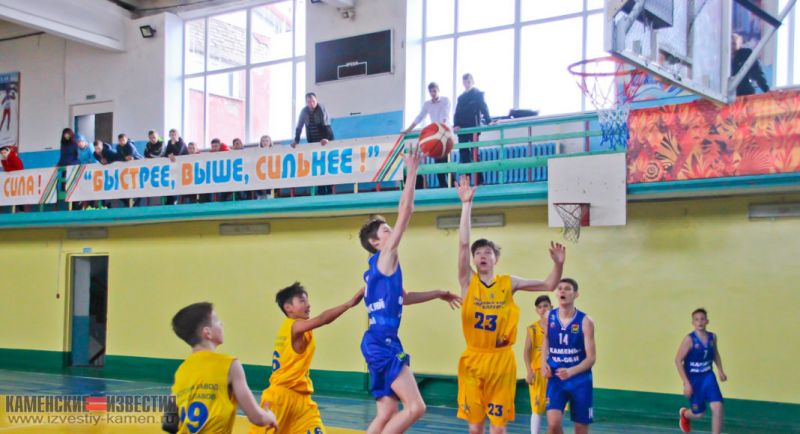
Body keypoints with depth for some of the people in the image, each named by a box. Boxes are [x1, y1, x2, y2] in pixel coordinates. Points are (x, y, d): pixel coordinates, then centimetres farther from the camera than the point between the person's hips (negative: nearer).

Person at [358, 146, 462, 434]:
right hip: (382, 343, -10)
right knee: (415, 407, -14)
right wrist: (412, 173, -7)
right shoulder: (385, 257, -4)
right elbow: (405, 212, -10)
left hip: (382, 343, 10)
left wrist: (437, 294, 39)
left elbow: (401, 297, 37)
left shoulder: (380, 267, 22)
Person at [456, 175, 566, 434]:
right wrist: (467, 204, -15)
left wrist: (558, 264, -11)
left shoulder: (509, 283, 4)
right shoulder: (468, 282, 0)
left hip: (501, 359, 0)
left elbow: (548, 285, 8)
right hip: (473, 358, 0)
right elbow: (463, 243, -10)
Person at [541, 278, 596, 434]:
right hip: (556, 378, 1)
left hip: (580, 380, -1)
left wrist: (571, 371, -27)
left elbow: (591, 358, -11)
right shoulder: (549, 318, -1)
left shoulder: (585, 322, -11)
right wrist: (544, 363, -1)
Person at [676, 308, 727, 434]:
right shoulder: (689, 340, -19)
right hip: (693, 379, -3)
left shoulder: (712, 337, -4)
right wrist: (686, 383, -20)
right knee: (698, 414, 9)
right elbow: (678, 360, -17)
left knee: (717, 407, -16)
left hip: (708, 377, 3)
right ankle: (684, 414, 47)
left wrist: (720, 371, 3)